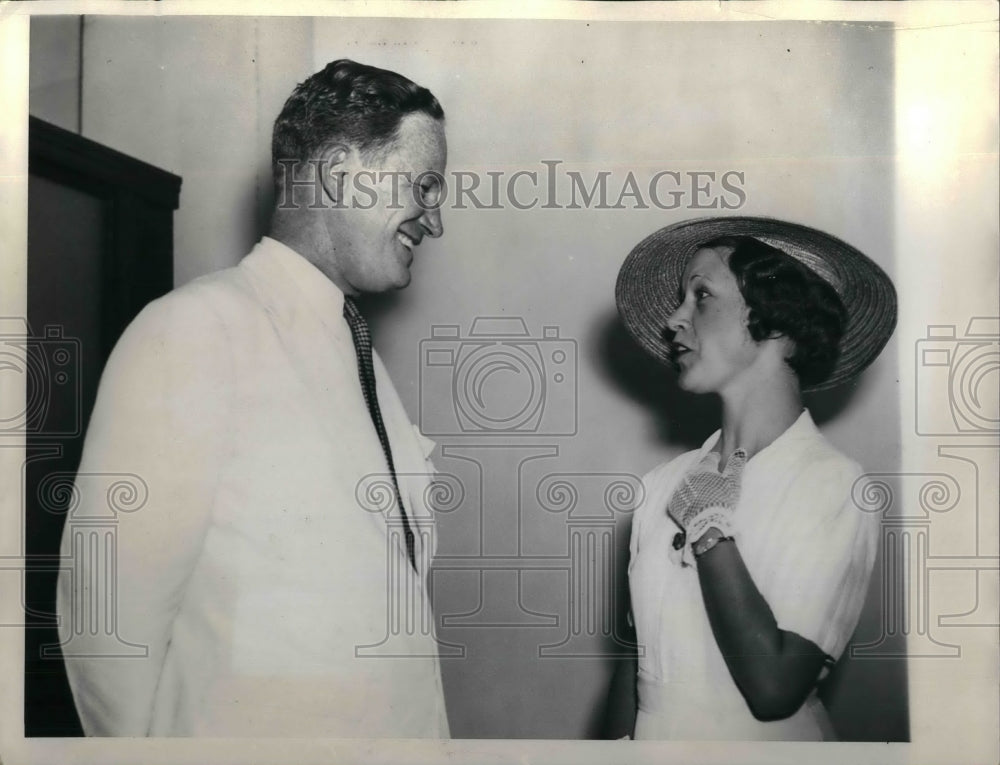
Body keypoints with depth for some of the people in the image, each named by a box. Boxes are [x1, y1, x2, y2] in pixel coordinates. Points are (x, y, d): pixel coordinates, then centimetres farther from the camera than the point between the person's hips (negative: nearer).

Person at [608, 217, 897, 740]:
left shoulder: (838, 488, -18)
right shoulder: (662, 487, -5)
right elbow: (639, 657, 2)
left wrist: (708, 529, -19)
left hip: (768, 744, -4)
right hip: (654, 737, 4)